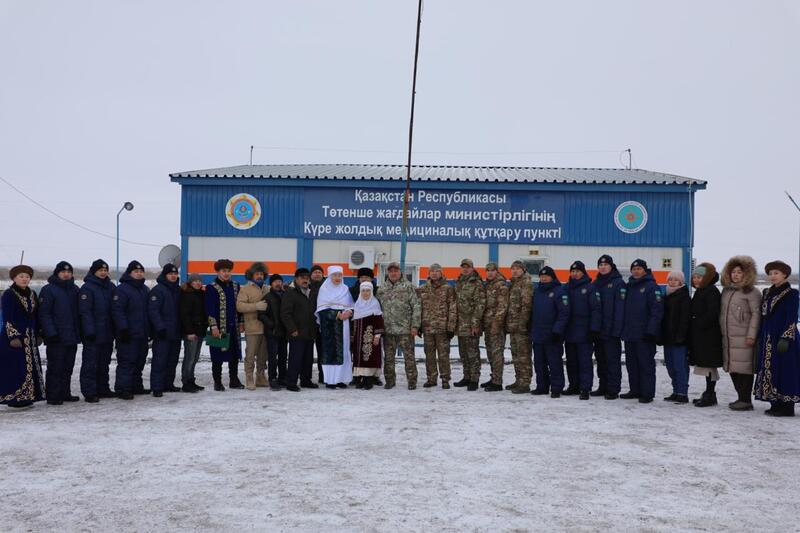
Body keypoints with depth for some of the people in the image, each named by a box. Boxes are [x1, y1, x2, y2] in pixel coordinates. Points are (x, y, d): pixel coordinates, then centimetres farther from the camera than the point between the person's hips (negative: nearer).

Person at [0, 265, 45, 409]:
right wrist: (13, 336, -18)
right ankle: (15, 398, -5)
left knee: (31, 368, 7)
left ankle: (27, 397, 14)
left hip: (30, 338, 7)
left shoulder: (32, 295, 14)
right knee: (15, 368, -9)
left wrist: (37, 335, 15)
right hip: (14, 337, -7)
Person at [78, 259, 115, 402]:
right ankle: (89, 392, -2)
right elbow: (85, 311, -13)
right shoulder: (87, 288, -8)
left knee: (104, 363, 14)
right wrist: (90, 331, -19)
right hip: (93, 335, -7)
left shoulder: (110, 287, 13)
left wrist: (115, 329, 10)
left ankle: (103, 389, 22)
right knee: (90, 363, -4)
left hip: (107, 333, 7)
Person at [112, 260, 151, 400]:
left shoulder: (145, 290, 17)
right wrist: (123, 329, -20)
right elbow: (117, 311, -15)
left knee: (140, 361, 12)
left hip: (142, 334, 8)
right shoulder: (122, 289, -8)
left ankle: (136, 386, 21)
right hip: (128, 335, -8)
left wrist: (151, 330, 19)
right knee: (126, 361, -7)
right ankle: (122, 388, -4)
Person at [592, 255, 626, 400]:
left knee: (613, 360, -3)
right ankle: (603, 387, 20)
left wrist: (617, 329, -18)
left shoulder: (618, 283, -6)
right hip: (598, 329, 7)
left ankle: (613, 389, 1)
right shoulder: (596, 283, 14)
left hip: (611, 330, -6)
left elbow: (620, 308, -12)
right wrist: (593, 327, 7)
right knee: (601, 359, 11)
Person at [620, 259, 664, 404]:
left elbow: (657, 310, -14)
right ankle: (635, 390, 20)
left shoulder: (651, 286, -6)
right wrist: (623, 328, 13)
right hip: (629, 333, 7)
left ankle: (647, 393, 1)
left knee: (646, 363, -3)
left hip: (644, 334, -7)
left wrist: (651, 330, -20)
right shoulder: (629, 286, 16)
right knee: (631, 363, 12)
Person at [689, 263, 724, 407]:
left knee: (709, 364, -6)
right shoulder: (699, 292, 18)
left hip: (709, 336, -10)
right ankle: (709, 394, 19)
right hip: (700, 336, 10)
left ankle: (710, 395, -2)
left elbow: (712, 313, -21)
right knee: (706, 365, 13)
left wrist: (699, 325, -18)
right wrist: (693, 327, 11)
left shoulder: (711, 291, -12)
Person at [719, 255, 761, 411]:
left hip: (743, 338, -8)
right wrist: (722, 332, 16)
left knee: (744, 367, -6)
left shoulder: (751, 292, -5)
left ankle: (746, 400, -1)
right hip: (728, 337, 8)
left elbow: (756, 314, -11)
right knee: (732, 368, 10)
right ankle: (741, 397, 20)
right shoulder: (726, 290, 17)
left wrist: (751, 335, -16)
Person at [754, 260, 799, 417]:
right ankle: (776, 404, 15)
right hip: (767, 340, 7)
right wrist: (760, 339, 13)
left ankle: (787, 407, -1)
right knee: (770, 371, 8)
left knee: (784, 371, -5)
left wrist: (785, 338, -19)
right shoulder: (767, 293, 14)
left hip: (783, 339, -7)